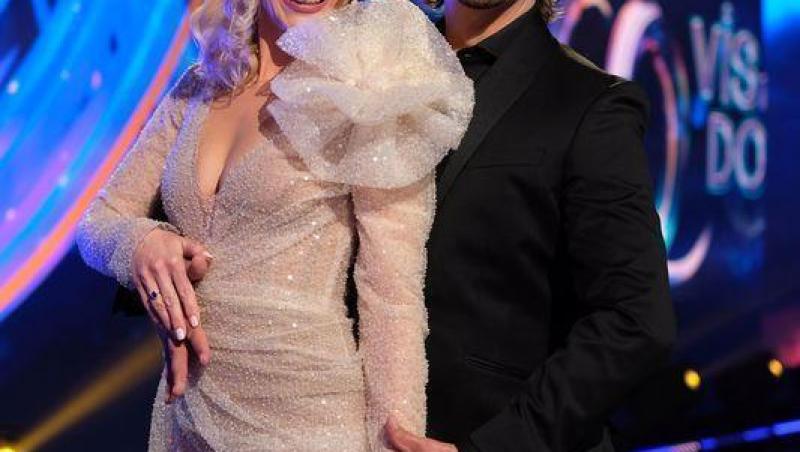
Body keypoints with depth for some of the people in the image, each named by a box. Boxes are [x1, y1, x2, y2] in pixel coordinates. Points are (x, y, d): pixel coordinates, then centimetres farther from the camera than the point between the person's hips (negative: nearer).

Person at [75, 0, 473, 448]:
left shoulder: (372, 86, -9)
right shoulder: (199, 89, 6)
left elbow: (392, 295, -12)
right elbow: (97, 222, 10)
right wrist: (141, 241, -13)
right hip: (184, 407, 5)